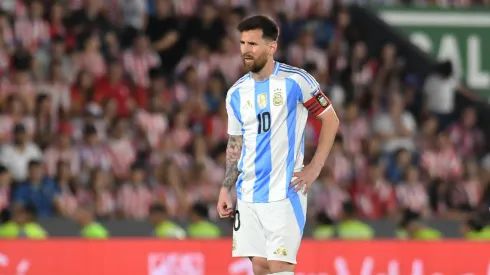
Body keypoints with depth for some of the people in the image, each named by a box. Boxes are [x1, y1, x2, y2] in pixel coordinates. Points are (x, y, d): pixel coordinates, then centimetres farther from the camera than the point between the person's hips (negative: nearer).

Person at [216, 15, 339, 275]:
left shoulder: (295, 81, -7)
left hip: (284, 193, -5)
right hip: (248, 195, 5)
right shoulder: (237, 93, 9)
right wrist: (225, 189, 9)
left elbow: (330, 119, 0)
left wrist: (314, 168, -7)